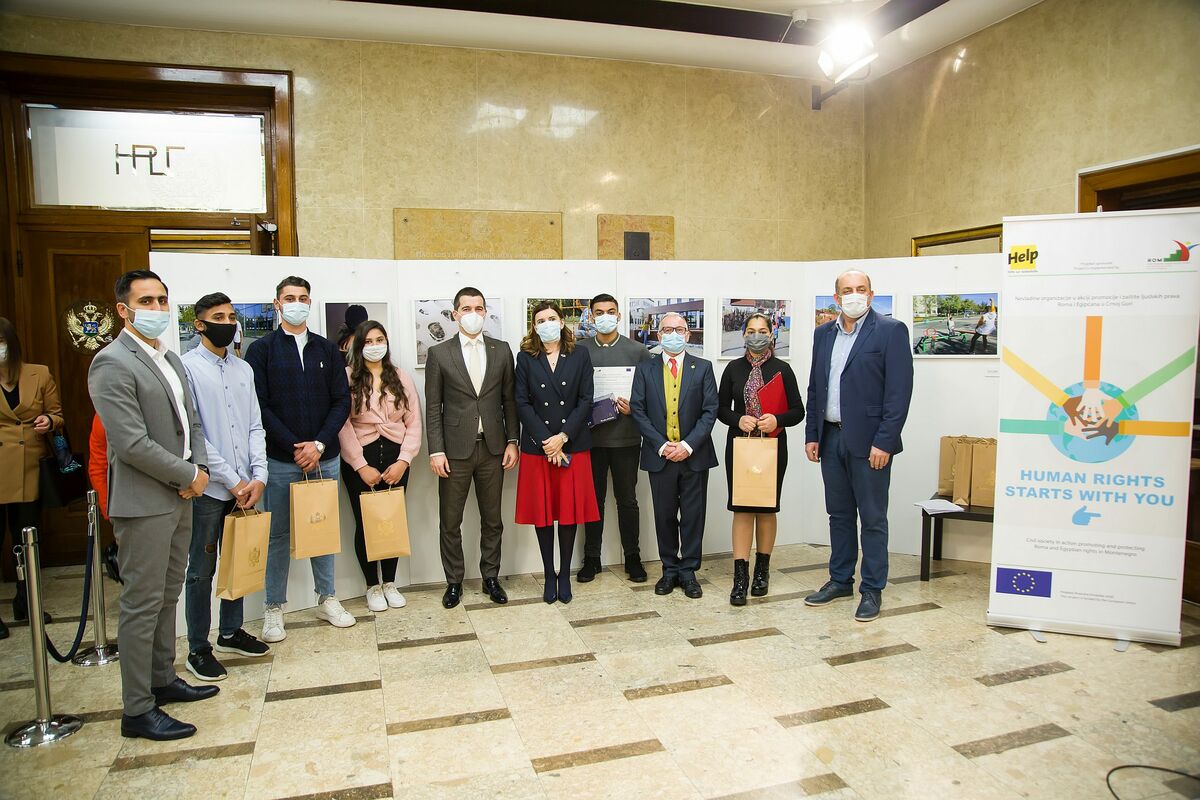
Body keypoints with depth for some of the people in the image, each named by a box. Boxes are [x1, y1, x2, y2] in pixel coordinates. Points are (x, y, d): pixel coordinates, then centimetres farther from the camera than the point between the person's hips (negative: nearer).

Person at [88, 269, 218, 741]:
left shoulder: (170, 359, 13)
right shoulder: (112, 363, -15)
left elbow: (190, 421, 17)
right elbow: (132, 443, -21)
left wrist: (199, 467, -1)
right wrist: (188, 476, -13)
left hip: (179, 497, 9)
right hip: (143, 502, -8)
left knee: (167, 597, 18)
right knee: (142, 604, 0)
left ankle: (163, 680, 33)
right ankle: (137, 711, 11)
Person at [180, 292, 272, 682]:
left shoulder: (243, 368, 10)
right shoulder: (187, 366, -7)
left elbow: (255, 426, 8)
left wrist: (258, 476, -5)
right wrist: (232, 480, -12)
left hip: (243, 486, 5)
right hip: (208, 488, -5)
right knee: (202, 569, 5)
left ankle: (231, 632, 31)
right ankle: (198, 649, 17)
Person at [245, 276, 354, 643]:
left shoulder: (327, 349, 9)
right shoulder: (261, 350, 0)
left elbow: (342, 401, 3)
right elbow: (260, 406, -7)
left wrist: (319, 444, -9)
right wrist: (295, 446, -13)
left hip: (325, 458, 3)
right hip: (280, 460, -3)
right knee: (279, 534, 7)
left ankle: (326, 598, 26)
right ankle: (274, 608, 19)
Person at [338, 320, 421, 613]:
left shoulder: (401, 377, 6)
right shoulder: (347, 377, -2)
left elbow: (414, 422, 3)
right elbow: (343, 425, -7)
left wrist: (403, 460, -7)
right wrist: (361, 466, -11)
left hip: (395, 458, 2)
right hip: (359, 460, -2)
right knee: (365, 523, 6)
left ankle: (390, 583, 24)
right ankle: (372, 586, 22)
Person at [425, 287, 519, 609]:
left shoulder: (502, 350, 5)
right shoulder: (439, 353, -1)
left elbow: (509, 400, 8)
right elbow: (433, 407, -2)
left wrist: (512, 441, 1)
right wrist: (436, 451, -8)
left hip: (492, 449, 2)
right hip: (455, 449, -2)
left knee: (492, 520, 12)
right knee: (450, 522, 7)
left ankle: (491, 577, 27)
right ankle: (454, 582, 23)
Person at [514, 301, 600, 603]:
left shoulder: (580, 355, 4)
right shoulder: (525, 358, 3)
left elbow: (585, 400, -2)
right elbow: (522, 403, -2)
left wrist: (562, 437, -11)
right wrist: (546, 441, -12)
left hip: (573, 446, 0)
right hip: (536, 447, 0)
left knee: (570, 511, 5)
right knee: (542, 512, 6)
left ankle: (565, 574, 18)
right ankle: (549, 575, 19)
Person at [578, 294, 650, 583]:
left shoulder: (637, 351, 3)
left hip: (626, 437, 0)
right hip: (590, 436, 1)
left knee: (627, 499, 8)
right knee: (594, 499, 10)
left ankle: (632, 557, 22)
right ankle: (591, 558, 21)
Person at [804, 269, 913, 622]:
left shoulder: (890, 330, -6)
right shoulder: (824, 333, 11)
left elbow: (899, 391, -11)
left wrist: (884, 441, -16)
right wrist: (812, 434, 8)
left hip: (868, 440, -5)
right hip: (831, 437, 6)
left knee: (873, 519, 3)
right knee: (839, 514, 15)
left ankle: (872, 590, 15)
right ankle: (840, 580, 28)